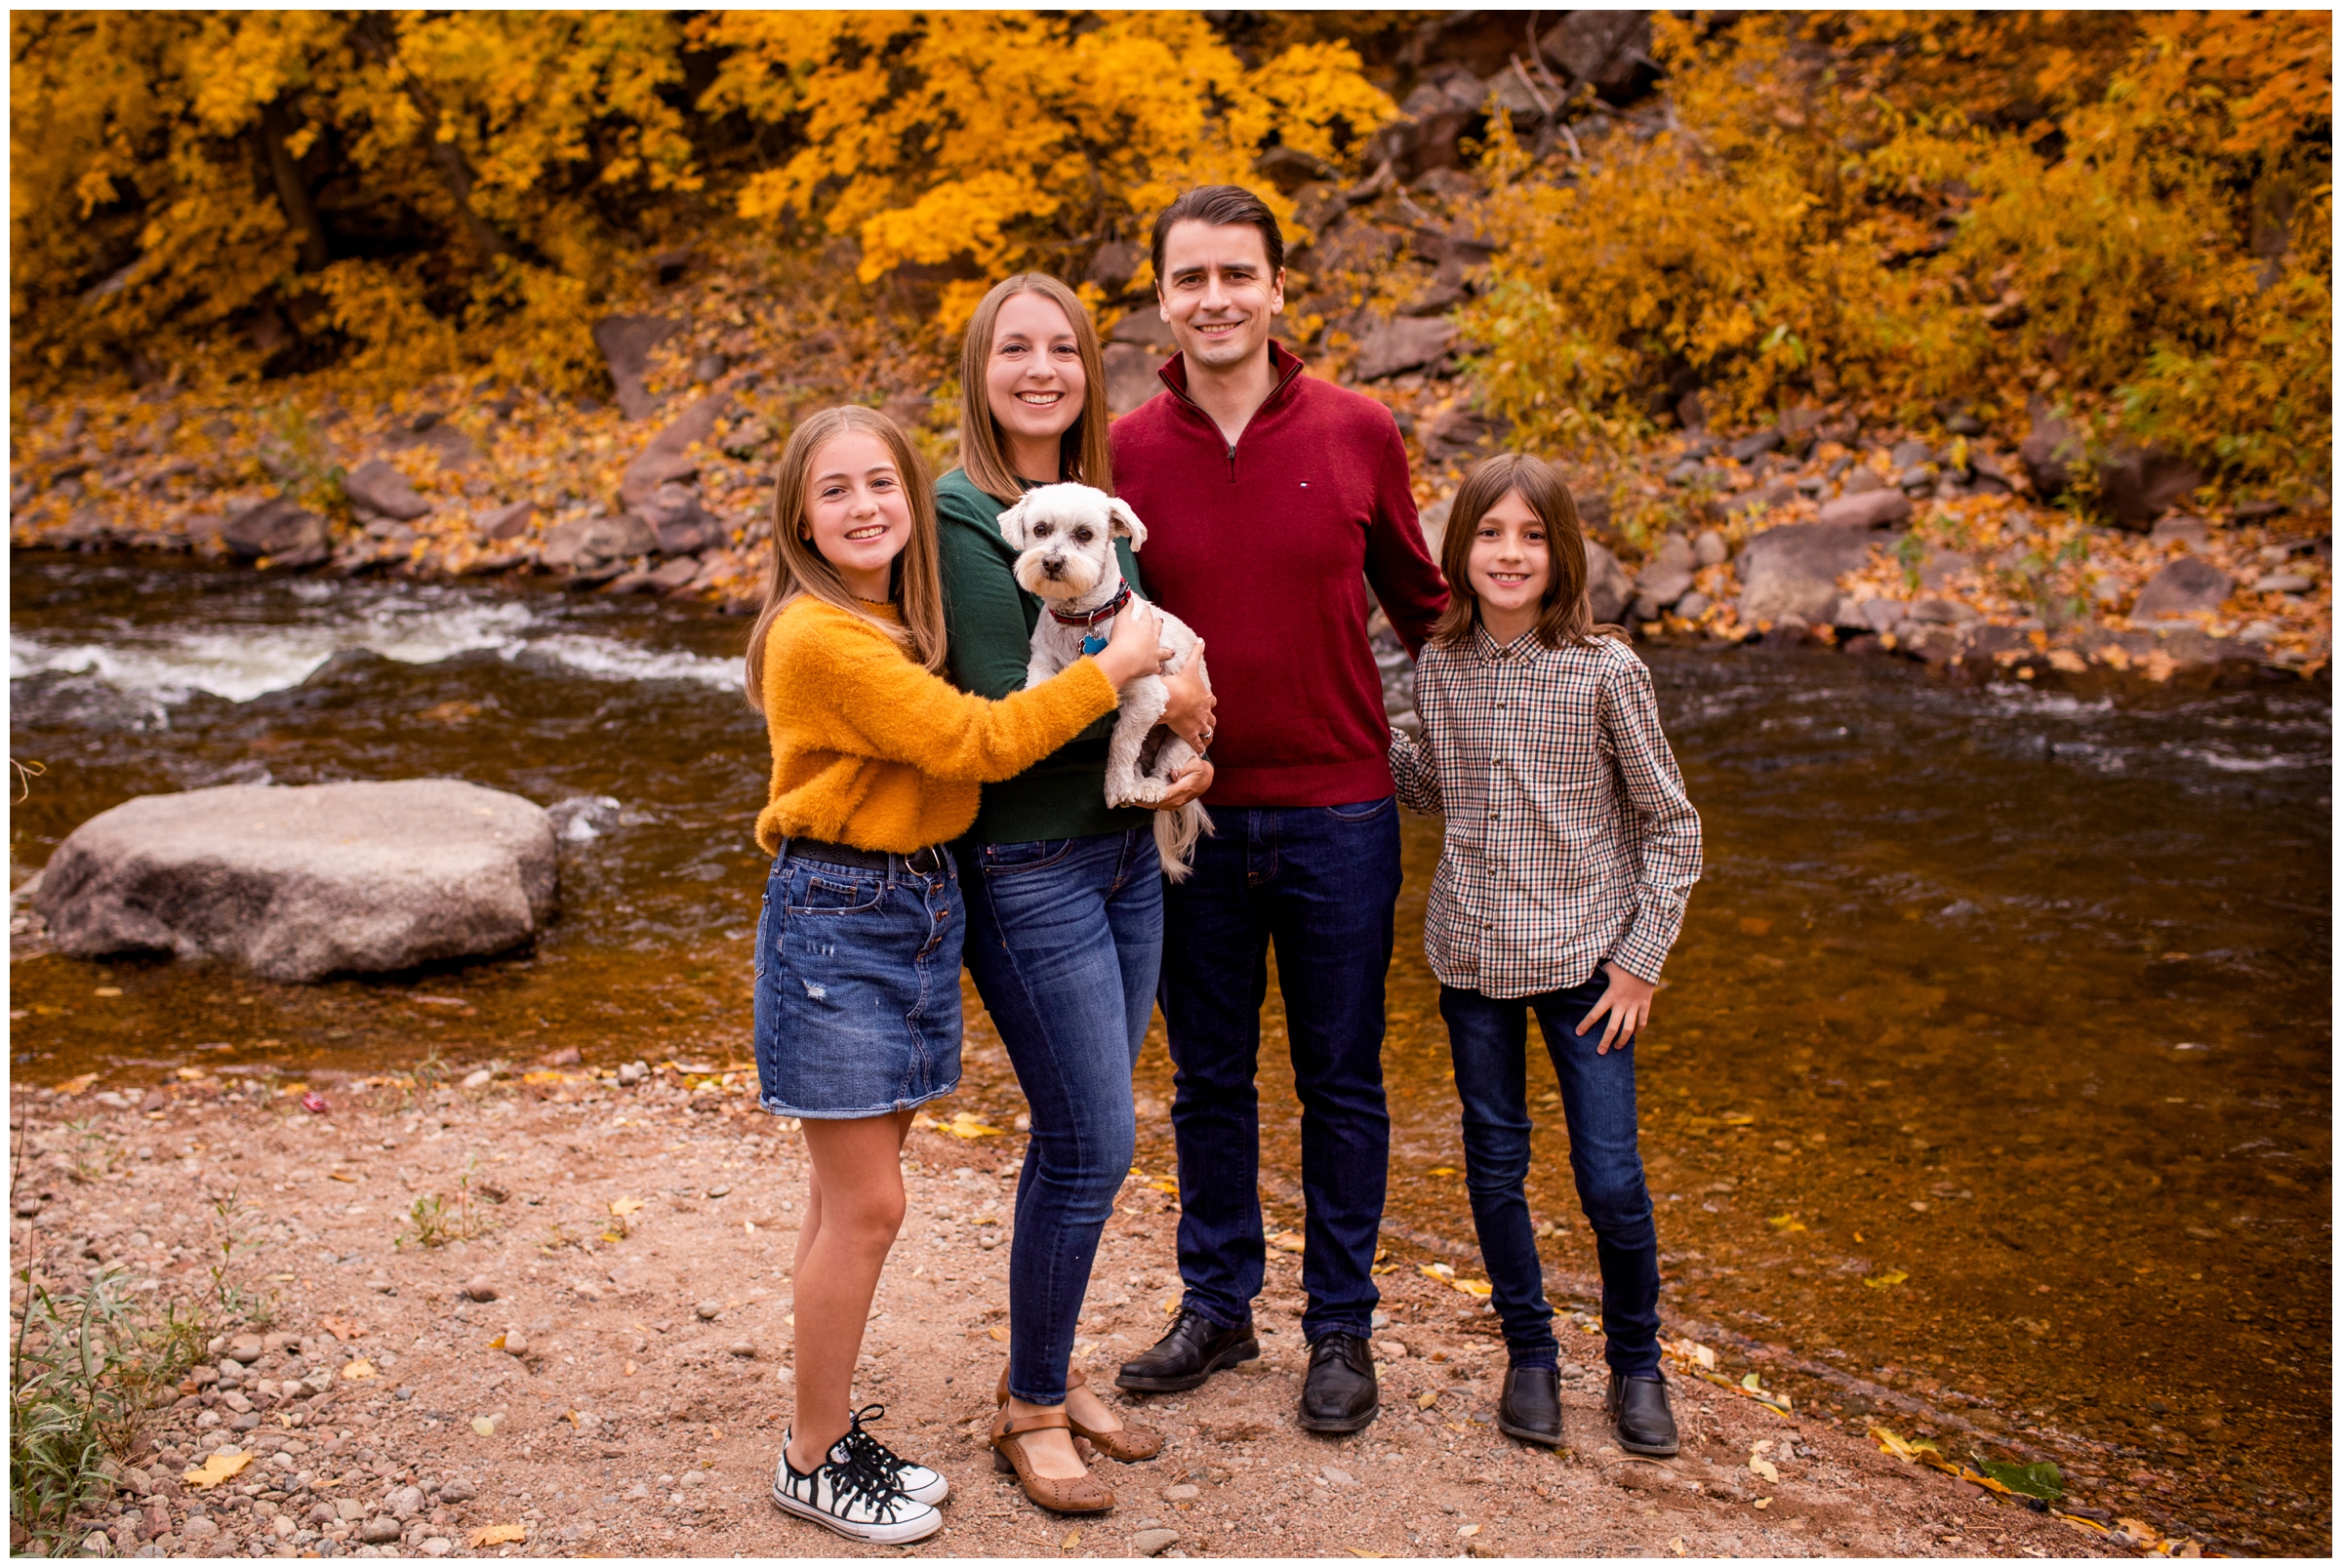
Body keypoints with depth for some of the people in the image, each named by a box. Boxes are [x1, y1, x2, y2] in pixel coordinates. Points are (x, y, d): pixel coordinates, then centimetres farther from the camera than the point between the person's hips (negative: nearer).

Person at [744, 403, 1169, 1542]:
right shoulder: (820, 636, -18)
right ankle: (813, 1463, 15)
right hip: (836, 919, -8)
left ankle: (830, 1431, 29)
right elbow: (971, 740, -21)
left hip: (917, 911, 8)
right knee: (865, 1206, -2)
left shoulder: (903, 622, 10)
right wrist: (1110, 671, -13)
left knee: (852, 1197, 16)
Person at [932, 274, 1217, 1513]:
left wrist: (1180, 757, -6)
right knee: (1093, 1143, -3)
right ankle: (1032, 1409, 17)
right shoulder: (959, 518, -13)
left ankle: (1049, 1370, 31)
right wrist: (1156, 701, -12)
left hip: (1127, 851, 7)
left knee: (1080, 1137, 14)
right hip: (1028, 869, -7)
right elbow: (1003, 712, -19)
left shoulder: (1101, 505, 9)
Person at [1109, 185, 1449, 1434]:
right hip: (1190, 816, 1)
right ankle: (1216, 1306, 32)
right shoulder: (1126, 453, -2)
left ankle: (1340, 1328, 26)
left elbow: (1419, 602, 9)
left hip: (1337, 815, -1)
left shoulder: (1358, 434, -4)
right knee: (1208, 1081, 14)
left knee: (1341, 1082, 10)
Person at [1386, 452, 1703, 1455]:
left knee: (1610, 1181, -1)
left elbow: (1671, 823, -4)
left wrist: (1643, 956, -8)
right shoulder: (1439, 669, 0)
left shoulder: (1604, 670, -11)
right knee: (1494, 1166, 10)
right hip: (1472, 955, 3)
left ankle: (1635, 1365, 23)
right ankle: (1529, 1354, 29)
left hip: (1584, 955, -3)